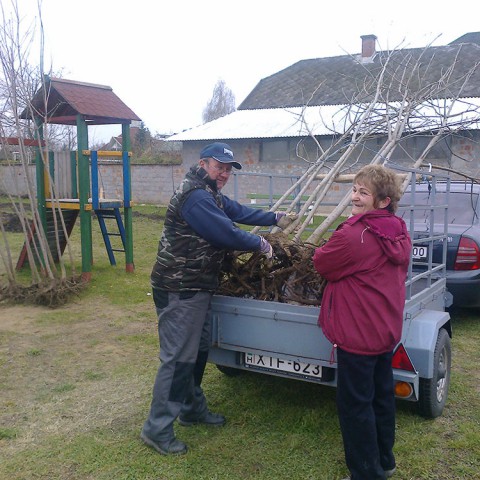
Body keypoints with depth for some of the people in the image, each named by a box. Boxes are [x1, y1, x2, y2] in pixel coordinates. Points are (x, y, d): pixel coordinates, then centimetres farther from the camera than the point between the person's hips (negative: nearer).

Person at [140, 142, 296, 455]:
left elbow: (239, 211, 26)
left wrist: (275, 218, 24)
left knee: (198, 350, 21)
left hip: (196, 288, 11)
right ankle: (157, 429, 6)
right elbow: (227, 233, -23)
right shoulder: (196, 196, -21)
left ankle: (193, 409, 37)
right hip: (179, 290, -11)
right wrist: (260, 244, -9)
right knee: (178, 357, -5)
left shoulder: (211, 194, 15)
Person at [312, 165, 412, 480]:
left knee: (355, 404, 5)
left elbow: (322, 264, -9)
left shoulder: (352, 236, -25)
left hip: (357, 335, -9)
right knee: (382, 396, 21)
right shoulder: (399, 233, 1)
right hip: (386, 330, 9)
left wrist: (323, 250, 11)